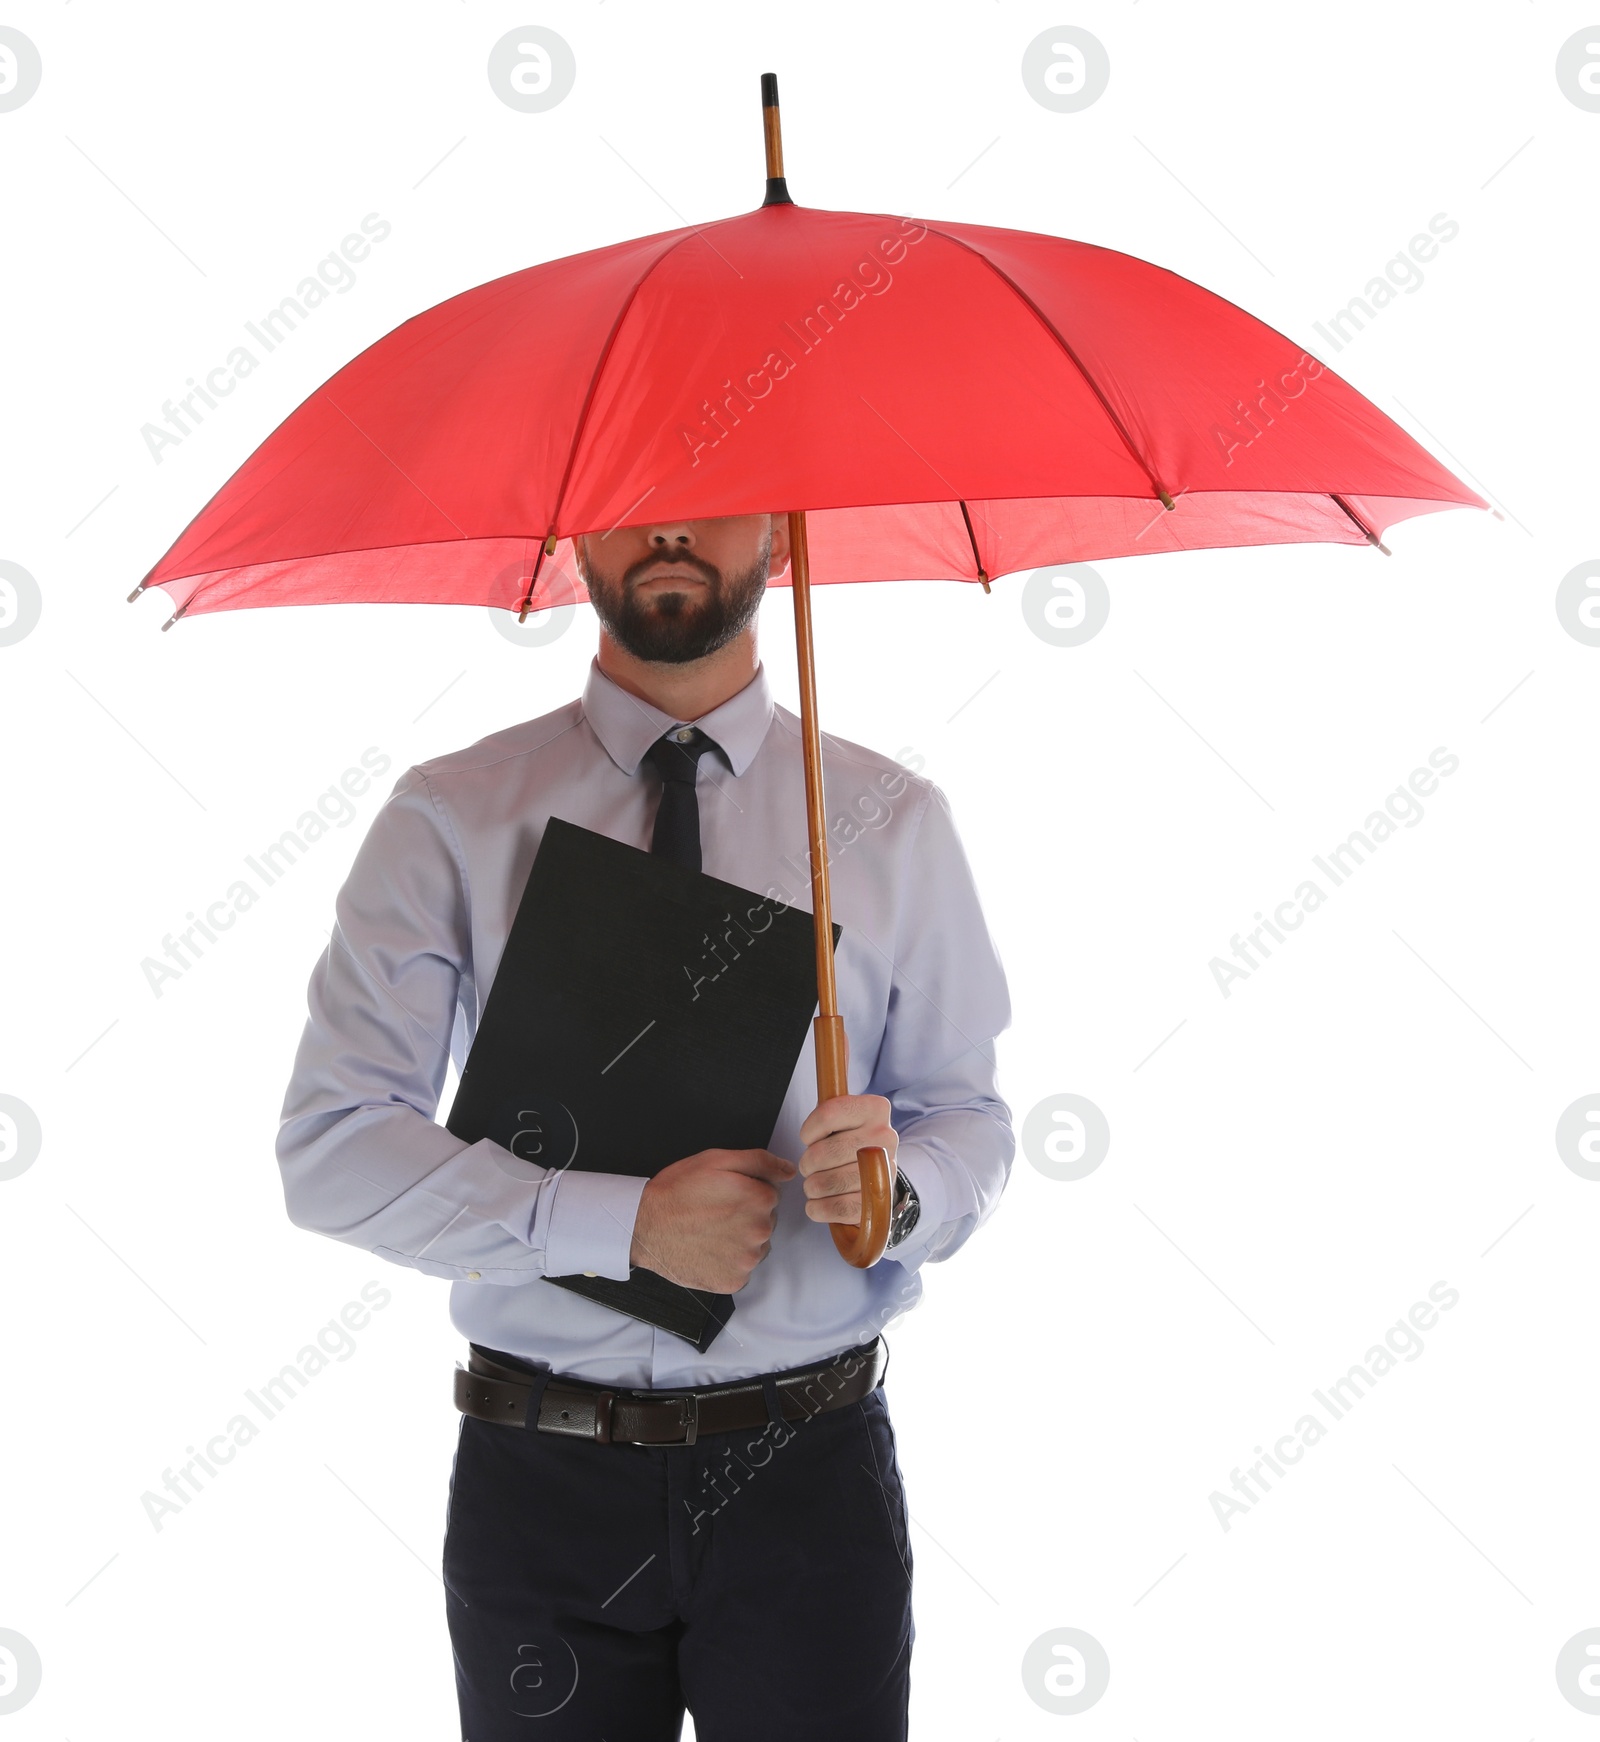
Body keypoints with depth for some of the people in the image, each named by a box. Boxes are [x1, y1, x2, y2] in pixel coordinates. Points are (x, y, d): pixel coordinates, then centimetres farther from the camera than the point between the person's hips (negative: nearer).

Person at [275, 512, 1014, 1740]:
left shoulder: (893, 822, 2)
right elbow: (332, 1152, -9)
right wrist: (620, 1223, -19)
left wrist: (900, 1186, -20)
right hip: (543, 1482, 0)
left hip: (807, 1468, 1)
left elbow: (971, 1119, 3)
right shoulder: (452, 819, -3)